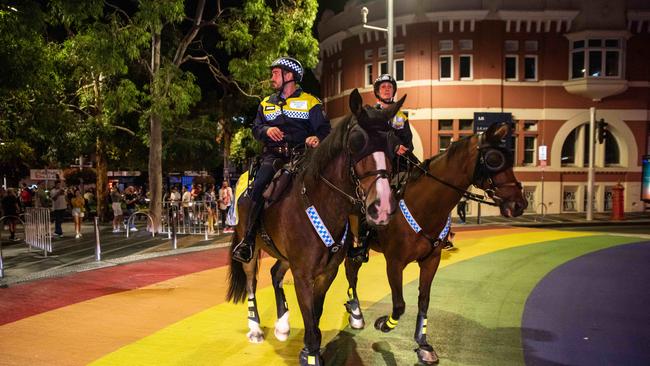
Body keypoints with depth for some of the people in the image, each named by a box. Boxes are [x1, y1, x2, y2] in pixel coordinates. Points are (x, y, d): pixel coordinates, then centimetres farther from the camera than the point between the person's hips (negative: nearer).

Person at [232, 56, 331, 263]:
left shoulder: (310, 102, 12)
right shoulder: (266, 104, 24)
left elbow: (324, 128, 4)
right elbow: (256, 128, 19)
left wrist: (317, 138, -20)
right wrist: (266, 130, -5)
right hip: (274, 155, 2)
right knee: (259, 186, -24)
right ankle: (248, 240, -20)